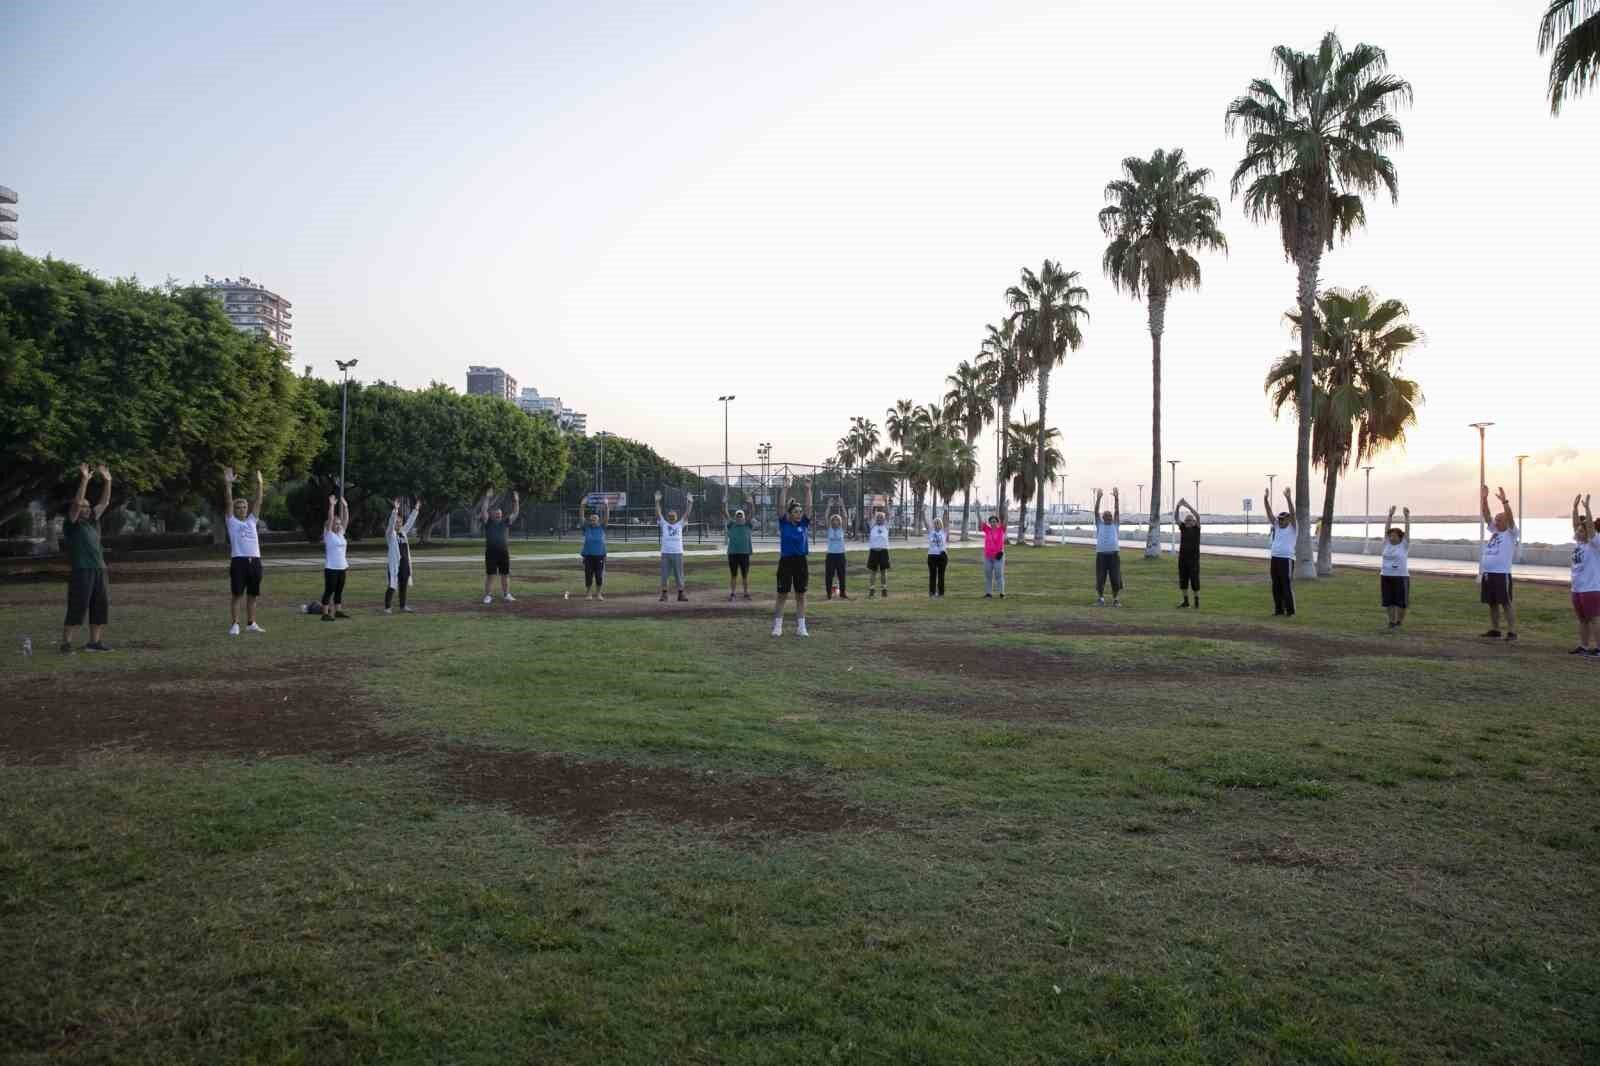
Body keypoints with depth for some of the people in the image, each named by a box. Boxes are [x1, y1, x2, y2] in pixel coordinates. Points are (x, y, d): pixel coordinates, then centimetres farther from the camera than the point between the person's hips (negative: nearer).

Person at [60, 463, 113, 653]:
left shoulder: (92, 522, 16)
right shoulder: (71, 525, -2)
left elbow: (104, 503, 17)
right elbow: (76, 503, -15)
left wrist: (107, 480, 11)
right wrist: (84, 479, -18)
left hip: (99, 571, 7)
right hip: (81, 571, -7)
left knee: (101, 607, 8)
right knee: (77, 609, -6)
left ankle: (94, 642, 16)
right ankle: (66, 644, 1)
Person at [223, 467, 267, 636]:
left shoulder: (252, 520, 16)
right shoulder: (232, 522, 6)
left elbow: (258, 502, 11)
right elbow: (229, 502, -3)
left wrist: (260, 484, 4)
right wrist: (228, 484, -12)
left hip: (255, 561, 4)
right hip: (239, 561, -4)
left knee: (252, 595, 9)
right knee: (237, 595, -2)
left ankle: (251, 624, 17)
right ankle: (235, 625, 3)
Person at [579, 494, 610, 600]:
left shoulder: (602, 527, 3)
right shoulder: (586, 528, 4)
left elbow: (606, 517, -6)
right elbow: (581, 517, -4)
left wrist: (606, 506, -16)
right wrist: (582, 506, -15)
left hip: (600, 555, 0)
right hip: (588, 555, 0)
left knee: (599, 576, 3)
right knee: (588, 576, 3)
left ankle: (599, 594, 16)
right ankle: (588, 594, 16)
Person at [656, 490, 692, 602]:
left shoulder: (680, 524, 10)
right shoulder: (664, 524, 7)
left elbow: (687, 514, 4)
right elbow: (658, 513, -1)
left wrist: (690, 503, -5)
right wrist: (657, 501, -10)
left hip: (678, 553, 1)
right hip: (665, 553, -1)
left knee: (679, 575, 4)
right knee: (664, 575, 2)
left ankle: (681, 595, 10)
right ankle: (664, 595, 9)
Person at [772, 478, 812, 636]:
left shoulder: (804, 524, 4)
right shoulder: (784, 523, 0)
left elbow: (809, 507, -5)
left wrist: (808, 489, -11)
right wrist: (785, 490, -14)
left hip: (800, 562, 2)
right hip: (785, 562, -2)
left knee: (801, 596, 6)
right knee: (782, 596, 4)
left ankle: (800, 627, 11)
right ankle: (777, 626, 11)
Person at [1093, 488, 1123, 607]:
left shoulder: (1115, 525, 15)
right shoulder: (1099, 525, 14)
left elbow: (1117, 511, 5)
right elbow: (1096, 511, 4)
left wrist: (1116, 498, -5)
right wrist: (1098, 499, -7)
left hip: (1114, 554, 0)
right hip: (1101, 554, 0)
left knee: (1115, 579, -1)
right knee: (1100, 579, 2)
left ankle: (1116, 599, 12)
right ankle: (1100, 598, 17)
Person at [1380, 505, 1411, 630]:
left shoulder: (1404, 545, 0)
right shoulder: (1387, 544, 9)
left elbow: (1407, 530, -4)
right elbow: (1386, 528, 9)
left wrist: (1407, 516, -5)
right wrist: (1390, 515, 7)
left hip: (1401, 577, -4)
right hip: (1386, 577, 4)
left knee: (1401, 602, 1)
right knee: (1389, 601, 7)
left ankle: (1399, 622, 15)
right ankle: (1392, 622, 17)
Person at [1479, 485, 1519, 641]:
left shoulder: (1511, 533, -1)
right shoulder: (1493, 531, 16)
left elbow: (1510, 517, -16)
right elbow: (1486, 515, 13)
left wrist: (1504, 501, -25)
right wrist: (1483, 498, 4)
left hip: (1502, 574, -7)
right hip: (1487, 573, 7)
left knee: (1507, 603, -4)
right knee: (1492, 603, 12)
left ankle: (1512, 631, -1)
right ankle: (1494, 630, 19)